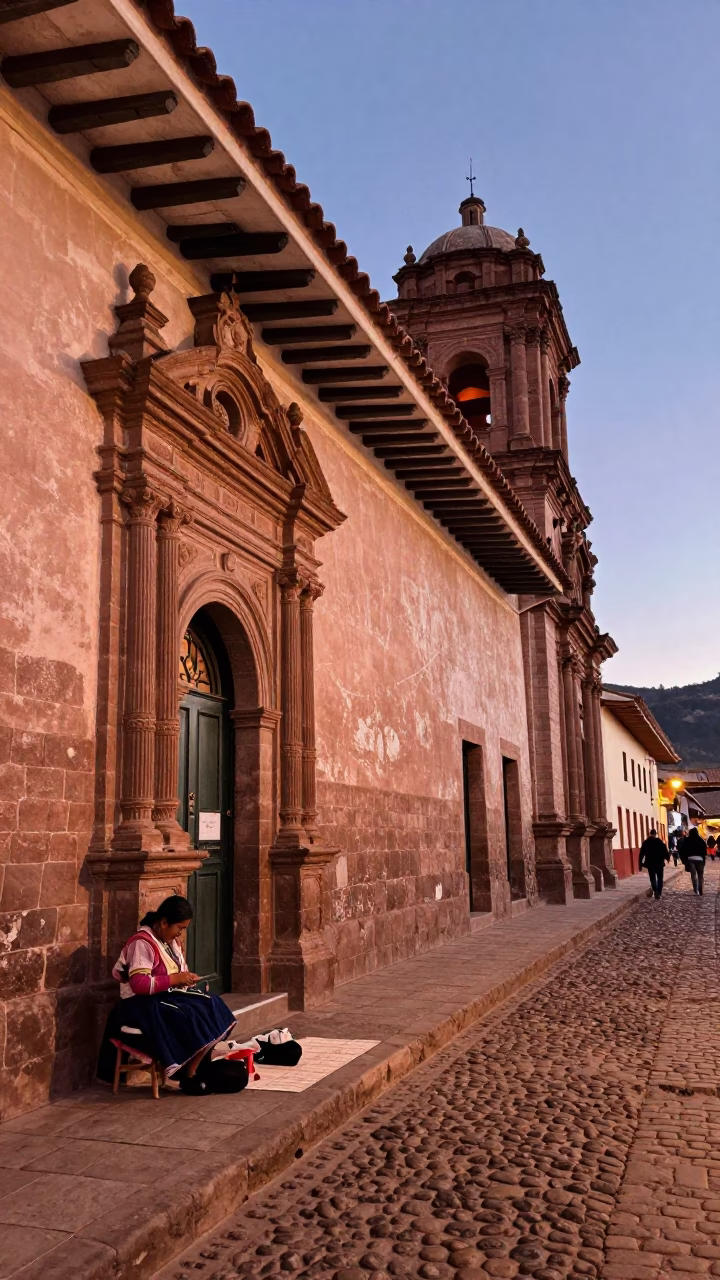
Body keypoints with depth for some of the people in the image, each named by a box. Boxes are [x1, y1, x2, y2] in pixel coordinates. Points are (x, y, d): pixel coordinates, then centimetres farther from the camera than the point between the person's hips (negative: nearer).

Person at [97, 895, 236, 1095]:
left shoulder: (170, 940, 9)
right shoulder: (142, 943, -19)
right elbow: (139, 984, -27)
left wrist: (185, 977, -2)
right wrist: (175, 979, -24)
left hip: (164, 997, 9)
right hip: (141, 1004, -9)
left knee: (211, 1007, -9)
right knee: (194, 1020, -24)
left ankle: (197, 1069, -5)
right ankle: (188, 1076, -6)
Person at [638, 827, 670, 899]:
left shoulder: (645, 843, -1)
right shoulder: (661, 842, -4)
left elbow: (641, 854, -2)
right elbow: (665, 851, -1)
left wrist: (640, 864, 3)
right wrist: (668, 858, 18)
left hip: (650, 863, 0)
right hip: (659, 863, 0)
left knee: (652, 878, 7)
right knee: (660, 878, 8)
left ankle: (655, 891, -14)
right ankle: (659, 893, 2)